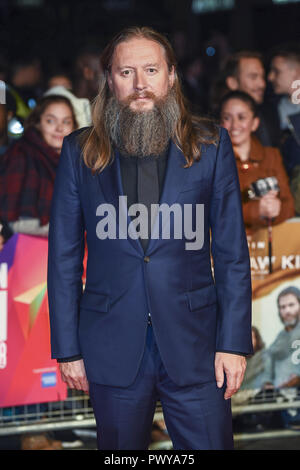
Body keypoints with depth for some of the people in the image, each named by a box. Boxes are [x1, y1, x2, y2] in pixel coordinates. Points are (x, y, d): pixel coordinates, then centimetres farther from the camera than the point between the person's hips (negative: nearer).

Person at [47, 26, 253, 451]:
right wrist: (67, 348, 1)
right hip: (113, 350, 1)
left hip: (193, 346, -1)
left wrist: (234, 342, -4)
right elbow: (64, 256, 5)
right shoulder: (80, 152, 4)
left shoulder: (210, 145, 3)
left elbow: (232, 253, 2)